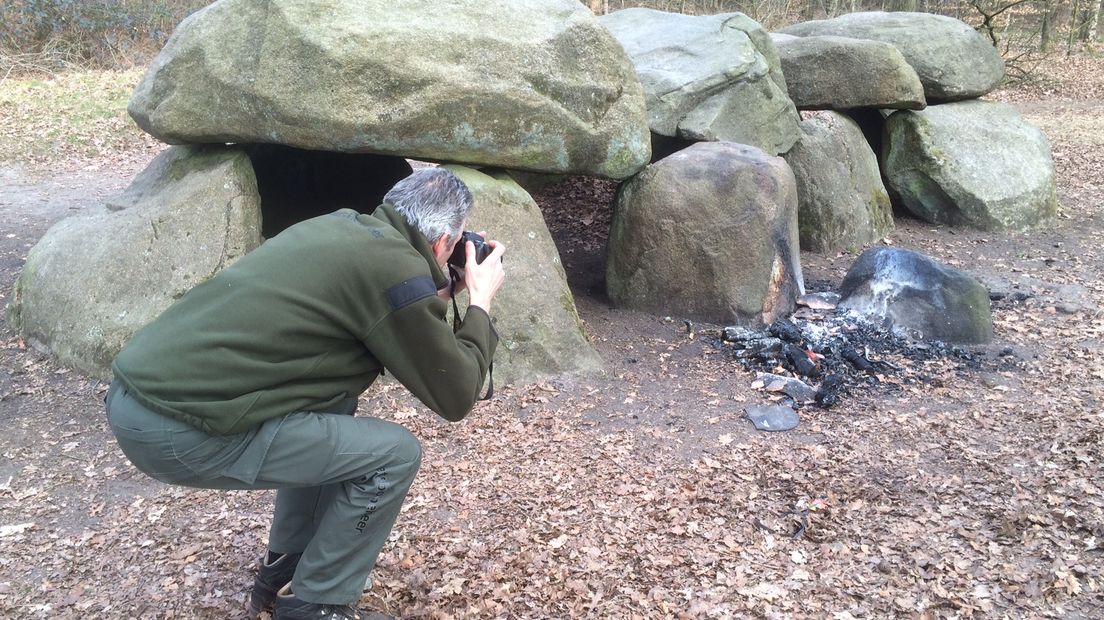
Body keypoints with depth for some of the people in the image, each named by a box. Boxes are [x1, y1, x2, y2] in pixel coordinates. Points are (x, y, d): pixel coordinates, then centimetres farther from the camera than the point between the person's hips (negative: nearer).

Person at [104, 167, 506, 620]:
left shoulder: (342, 227, 14)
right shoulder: (399, 272, -11)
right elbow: (455, 396, 0)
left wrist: (436, 295, 26)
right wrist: (480, 302, 12)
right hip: (179, 429, -9)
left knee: (335, 408, 25)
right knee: (394, 454, -1)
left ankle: (283, 572, 33)